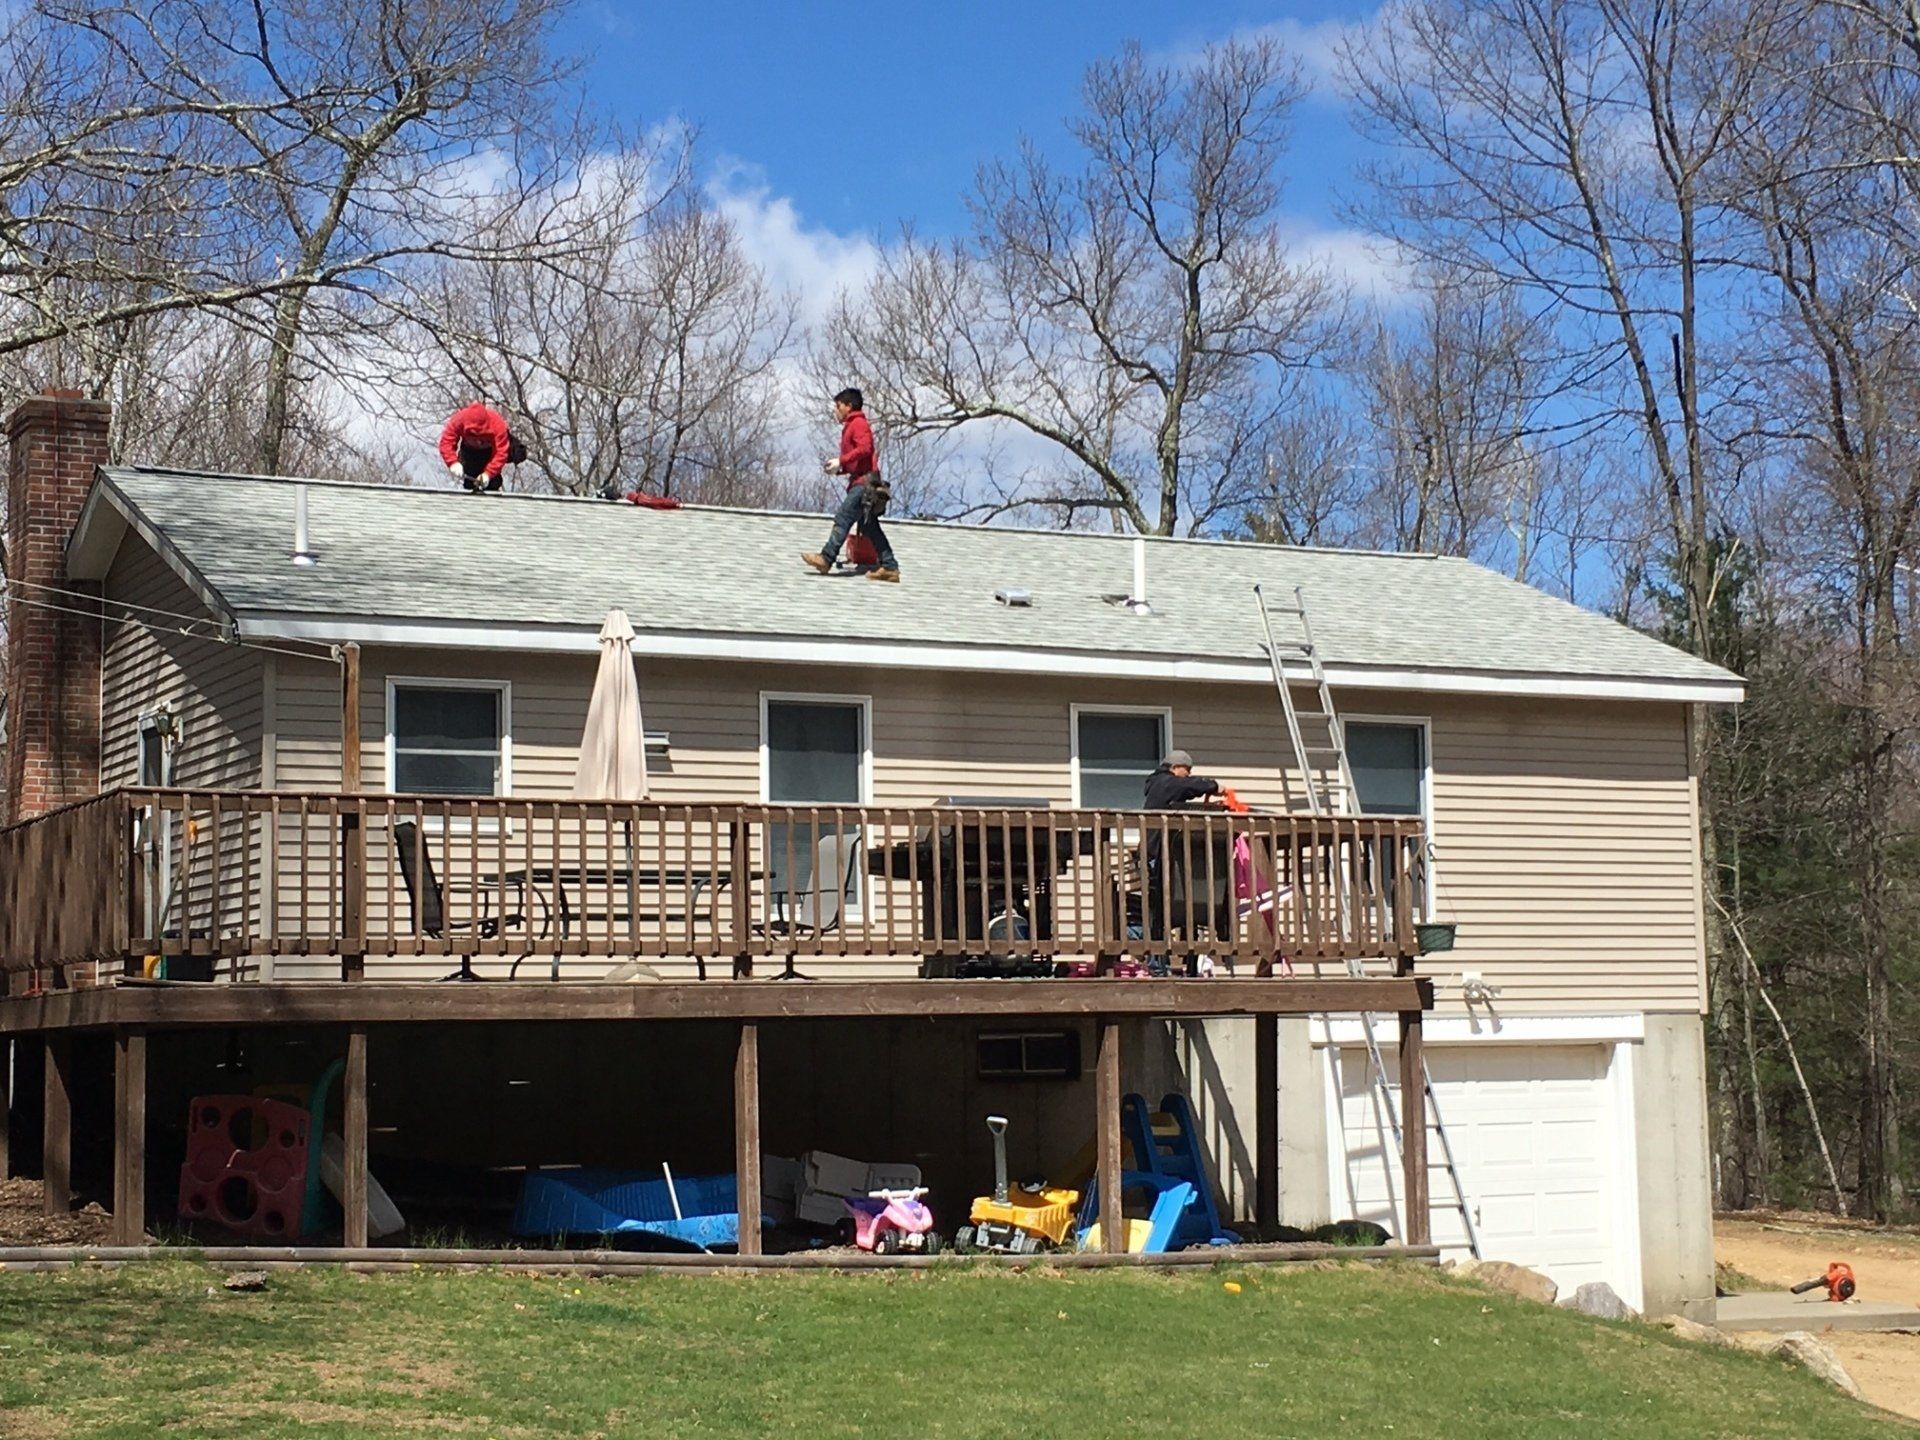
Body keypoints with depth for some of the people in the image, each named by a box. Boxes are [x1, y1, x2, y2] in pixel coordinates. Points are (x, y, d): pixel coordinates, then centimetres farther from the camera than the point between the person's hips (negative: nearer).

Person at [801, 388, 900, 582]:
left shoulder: (859, 424, -3)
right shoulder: (850, 427, 26)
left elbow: (864, 448, -20)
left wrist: (841, 461, -18)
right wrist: (838, 468, 10)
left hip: (865, 481, -10)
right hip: (861, 481, 10)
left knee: (843, 517, -15)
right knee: (869, 527, 7)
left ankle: (826, 558, -20)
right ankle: (889, 567, 5)